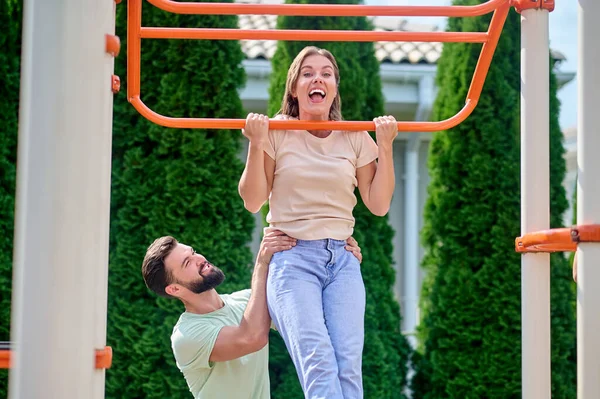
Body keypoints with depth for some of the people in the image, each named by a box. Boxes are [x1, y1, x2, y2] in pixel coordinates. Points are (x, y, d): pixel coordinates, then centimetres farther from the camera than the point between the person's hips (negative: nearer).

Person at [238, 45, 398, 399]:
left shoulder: (355, 138, 12)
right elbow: (253, 202, 3)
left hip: (342, 259, 3)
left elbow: (379, 205, 10)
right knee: (319, 361, -27)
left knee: (349, 364, -20)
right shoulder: (276, 133, 5)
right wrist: (256, 144, -7)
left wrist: (385, 146, 3)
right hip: (292, 257, -2)